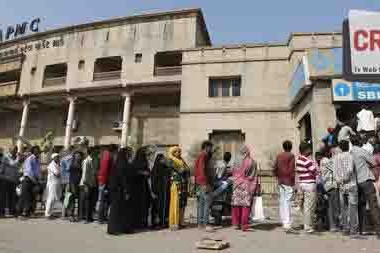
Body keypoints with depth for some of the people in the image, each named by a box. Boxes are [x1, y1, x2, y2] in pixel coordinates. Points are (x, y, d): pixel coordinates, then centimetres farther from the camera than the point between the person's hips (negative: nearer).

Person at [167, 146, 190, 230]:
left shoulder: (181, 161, 19)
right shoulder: (172, 161, -5)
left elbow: (187, 171, 15)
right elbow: (181, 170, -18)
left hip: (184, 185, 7)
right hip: (176, 184, -7)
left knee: (182, 204, 9)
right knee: (176, 204, -5)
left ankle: (180, 221, 16)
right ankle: (174, 223, 2)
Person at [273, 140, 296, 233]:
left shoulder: (279, 156, 9)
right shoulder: (291, 156, -7)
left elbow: (275, 169, 10)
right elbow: (292, 169, -14)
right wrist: (293, 180, -6)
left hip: (280, 182, 6)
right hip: (289, 182, -6)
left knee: (282, 202, 12)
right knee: (288, 203, -7)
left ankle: (284, 222, 21)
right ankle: (287, 225, -10)